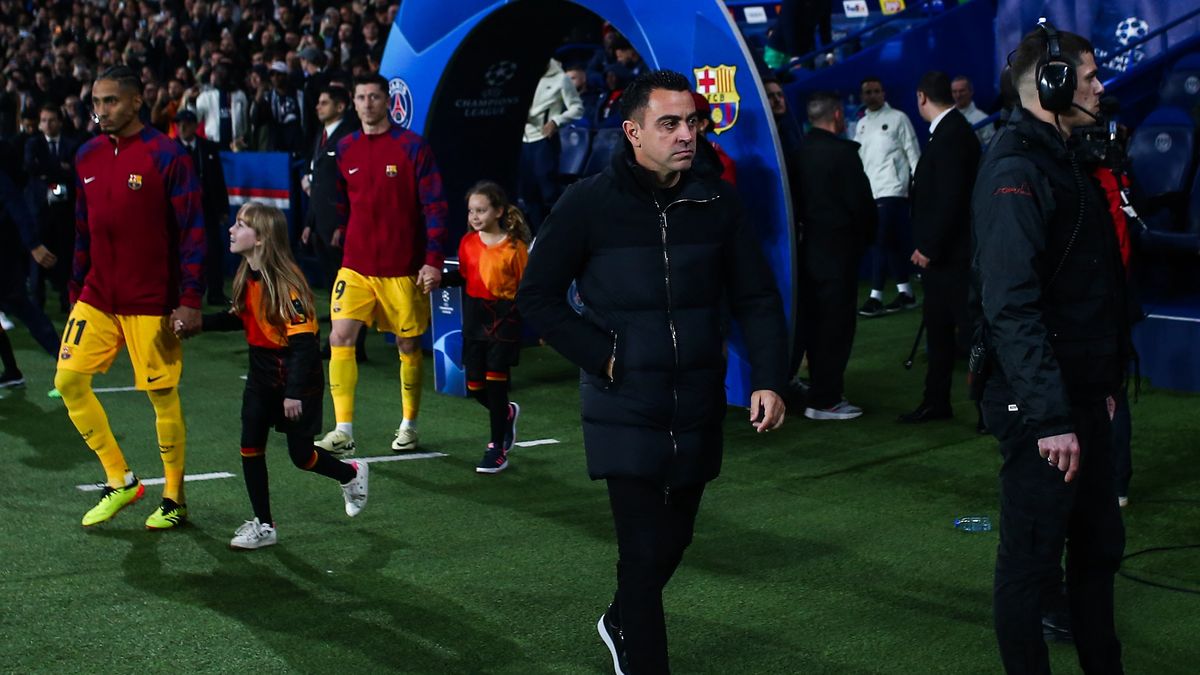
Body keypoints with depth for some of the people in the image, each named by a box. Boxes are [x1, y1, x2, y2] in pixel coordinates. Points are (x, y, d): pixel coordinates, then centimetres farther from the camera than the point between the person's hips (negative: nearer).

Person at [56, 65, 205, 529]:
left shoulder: (167, 156, -11)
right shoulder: (87, 156, 7)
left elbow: (192, 231, -12)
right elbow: (83, 230, 16)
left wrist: (191, 300, -16)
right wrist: (76, 291, 15)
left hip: (151, 303, -6)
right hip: (97, 297, 6)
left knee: (162, 395, 2)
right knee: (68, 380, -1)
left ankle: (174, 499, 17)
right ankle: (119, 481, 13)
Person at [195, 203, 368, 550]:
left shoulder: (286, 282, -24)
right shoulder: (248, 277, 0)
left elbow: (304, 341, -24)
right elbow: (238, 318, 14)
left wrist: (295, 392, -26)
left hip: (296, 380, -7)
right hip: (261, 377, 7)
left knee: (301, 455, 4)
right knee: (250, 449, 3)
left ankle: (352, 474, 34)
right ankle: (263, 525, 14)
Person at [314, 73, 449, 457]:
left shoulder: (412, 147, -6)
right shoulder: (344, 150, 6)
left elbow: (434, 207, -8)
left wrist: (434, 260, -13)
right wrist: (338, 233, 9)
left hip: (403, 270, -3)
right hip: (355, 267, 3)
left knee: (408, 345, 8)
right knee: (340, 338, -11)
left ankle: (409, 426, 25)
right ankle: (343, 431, -8)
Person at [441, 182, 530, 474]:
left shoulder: (514, 247, -10)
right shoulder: (468, 242, 3)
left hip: (504, 319, -5)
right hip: (474, 318, 5)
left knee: (495, 381, -6)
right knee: (475, 386, 8)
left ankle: (497, 450, 6)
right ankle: (506, 414, 40)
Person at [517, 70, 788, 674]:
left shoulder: (717, 202, -1)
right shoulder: (589, 204, -9)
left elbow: (757, 300, 3)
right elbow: (536, 297, -3)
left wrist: (769, 379, -10)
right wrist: (603, 357, -12)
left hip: (698, 413, 4)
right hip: (627, 414, -4)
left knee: (673, 539, 18)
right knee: (645, 552, -7)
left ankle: (621, 623, 45)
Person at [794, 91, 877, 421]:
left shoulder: (800, 151, 4)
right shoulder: (842, 152, -15)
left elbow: (795, 199, 8)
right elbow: (861, 202, -13)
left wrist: (807, 227, 16)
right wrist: (866, 236, 4)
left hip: (807, 245, 7)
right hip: (838, 248, -7)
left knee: (812, 321, 14)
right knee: (836, 324, -2)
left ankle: (822, 390, 23)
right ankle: (824, 400, 0)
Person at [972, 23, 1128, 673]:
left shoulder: (1059, 159, 14)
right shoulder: (1015, 170, -17)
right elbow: (1012, 306, -25)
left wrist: (1103, 382, 18)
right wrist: (1050, 417, -27)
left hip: (1082, 398, 10)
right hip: (1041, 409, -10)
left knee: (1099, 545, 18)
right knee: (1030, 559, 2)